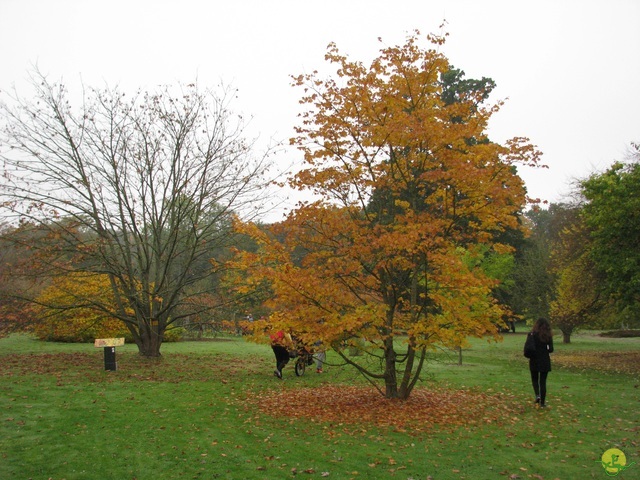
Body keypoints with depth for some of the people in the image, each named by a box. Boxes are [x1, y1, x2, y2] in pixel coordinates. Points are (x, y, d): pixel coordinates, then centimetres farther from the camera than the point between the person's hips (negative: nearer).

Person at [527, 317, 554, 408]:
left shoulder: (532, 334, -9)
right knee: (543, 381, 8)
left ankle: (537, 395, -4)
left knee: (534, 379, 18)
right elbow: (551, 349, -2)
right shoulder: (548, 335, -3)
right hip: (545, 361, 1)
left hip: (534, 360, -1)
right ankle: (542, 402, 8)